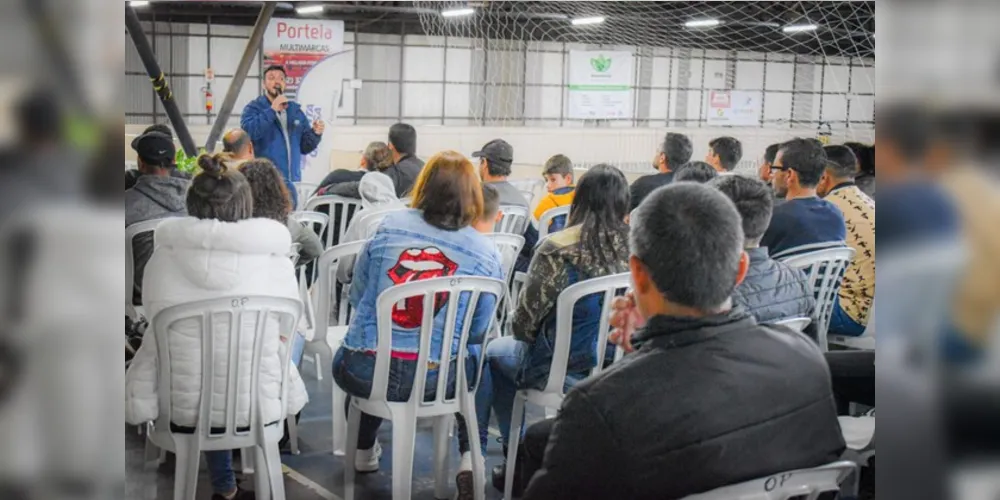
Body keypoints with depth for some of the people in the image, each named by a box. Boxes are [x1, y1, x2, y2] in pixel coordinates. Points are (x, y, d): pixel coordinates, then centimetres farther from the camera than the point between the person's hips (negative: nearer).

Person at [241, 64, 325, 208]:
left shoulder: (295, 110, 15)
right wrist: (272, 110, -17)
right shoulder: (254, 108, 2)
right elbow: (248, 132, -19)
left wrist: (315, 133, -5)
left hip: (290, 182, 5)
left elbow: (305, 147, 15)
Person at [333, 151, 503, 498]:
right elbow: (477, 332, 2)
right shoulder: (486, 254, -5)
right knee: (476, 363, 32)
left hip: (363, 374, 1)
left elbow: (356, 297, 7)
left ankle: (364, 453, 50)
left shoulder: (390, 226, -2)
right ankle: (470, 460, 23)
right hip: (433, 378, -1)